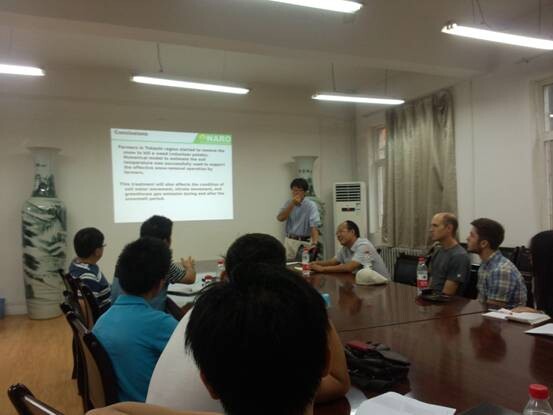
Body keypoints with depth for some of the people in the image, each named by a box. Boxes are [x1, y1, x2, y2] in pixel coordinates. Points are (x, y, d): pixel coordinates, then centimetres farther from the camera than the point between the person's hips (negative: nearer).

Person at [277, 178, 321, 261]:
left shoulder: (311, 205, -10)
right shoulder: (289, 203, 5)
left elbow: (314, 226, -22)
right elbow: (280, 218, -9)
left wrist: (314, 243, -36)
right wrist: (292, 204, -16)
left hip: (305, 242, -4)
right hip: (290, 241, 4)